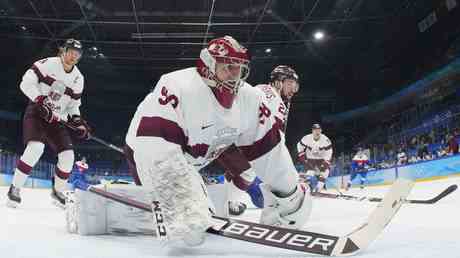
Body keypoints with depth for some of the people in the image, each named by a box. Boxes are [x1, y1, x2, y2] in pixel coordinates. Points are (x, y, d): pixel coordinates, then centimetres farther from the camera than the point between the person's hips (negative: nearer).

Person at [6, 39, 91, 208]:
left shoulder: (78, 78, 5)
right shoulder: (47, 64, -11)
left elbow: (73, 105, 12)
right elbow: (26, 83, -15)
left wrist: (77, 120, -5)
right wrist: (41, 100, -26)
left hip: (56, 118, 5)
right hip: (35, 112, -5)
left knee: (67, 155, -6)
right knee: (36, 148, -28)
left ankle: (58, 190, 18)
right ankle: (15, 188, -12)